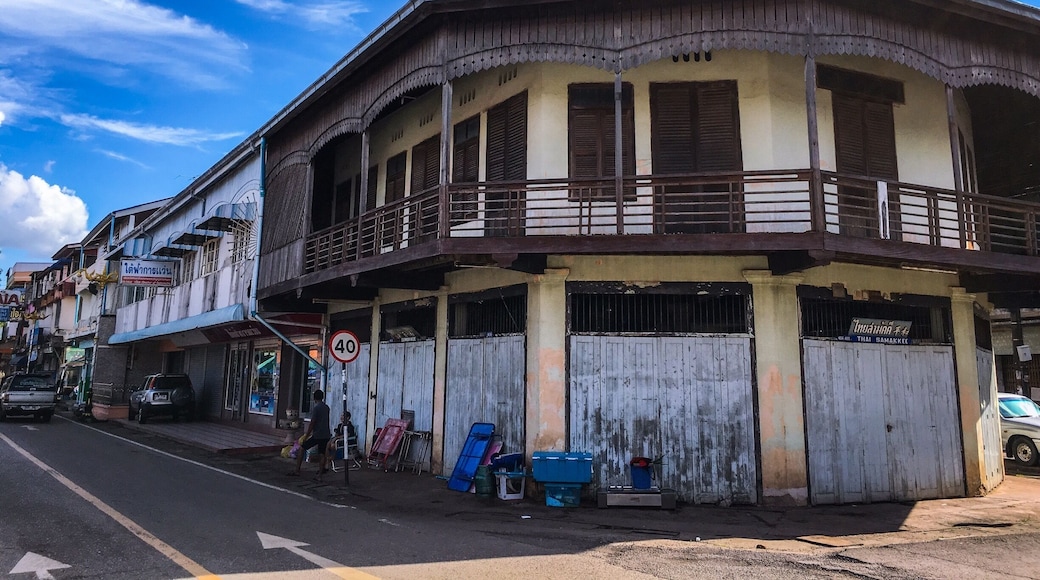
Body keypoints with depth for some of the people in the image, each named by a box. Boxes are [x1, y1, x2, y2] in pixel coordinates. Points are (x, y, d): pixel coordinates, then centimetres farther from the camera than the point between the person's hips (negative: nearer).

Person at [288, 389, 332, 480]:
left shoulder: (316, 408, -12)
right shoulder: (326, 407, 9)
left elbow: (312, 423, -12)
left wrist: (306, 435, -5)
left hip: (317, 435, -6)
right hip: (326, 435, 6)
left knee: (302, 448, 9)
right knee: (322, 454, 9)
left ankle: (297, 470, 11)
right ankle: (319, 475, 4)